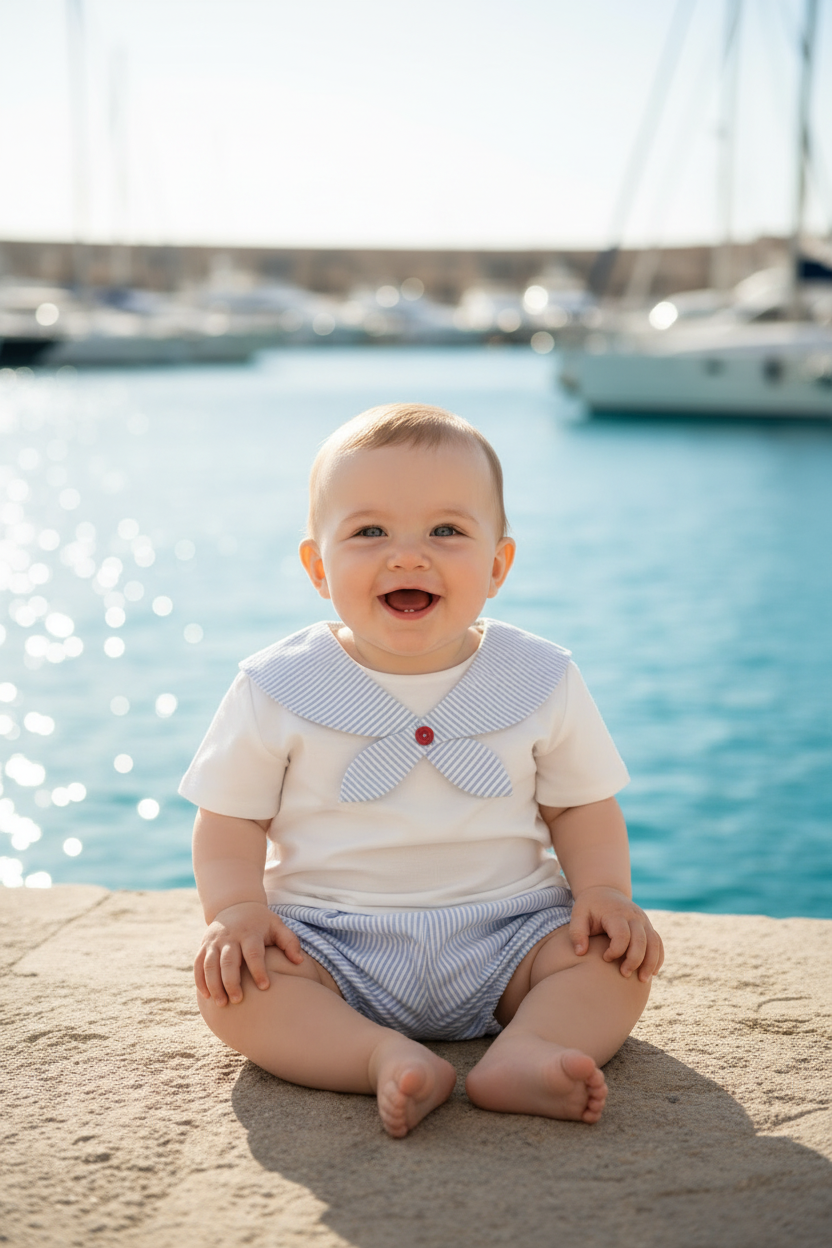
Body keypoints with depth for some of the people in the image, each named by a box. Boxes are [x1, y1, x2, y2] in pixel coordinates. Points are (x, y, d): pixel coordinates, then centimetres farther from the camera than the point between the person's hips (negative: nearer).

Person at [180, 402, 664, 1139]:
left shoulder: (541, 681, 0)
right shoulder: (278, 690, -4)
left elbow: (583, 805, 8)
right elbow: (231, 819, 2)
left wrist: (604, 891, -10)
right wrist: (236, 907, -16)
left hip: (506, 933, 1)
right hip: (330, 948, -1)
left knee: (622, 956, -20)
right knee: (233, 979, -26)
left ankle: (525, 1051, -38)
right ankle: (387, 1059, -37)